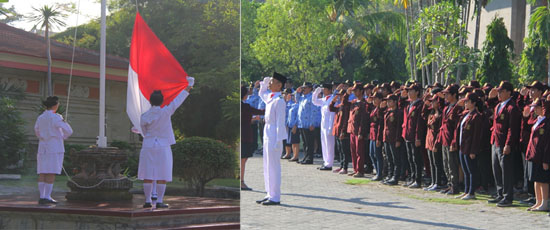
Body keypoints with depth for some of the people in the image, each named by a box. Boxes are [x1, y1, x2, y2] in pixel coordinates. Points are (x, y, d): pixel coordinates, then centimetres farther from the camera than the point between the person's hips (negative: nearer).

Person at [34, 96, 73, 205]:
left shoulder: (40, 118, 9)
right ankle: (47, 197, -8)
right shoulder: (55, 117, -11)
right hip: (55, 148, -7)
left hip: (43, 147, 7)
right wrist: (62, 137, 11)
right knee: (51, 173, -5)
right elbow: (69, 131, -10)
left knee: (42, 173, 6)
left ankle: (41, 196, 5)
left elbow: (37, 132, 23)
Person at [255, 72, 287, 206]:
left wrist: (277, 141, -19)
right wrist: (264, 83, 17)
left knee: (273, 167, -5)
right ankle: (269, 194, 23)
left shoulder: (279, 101, -15)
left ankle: (275, 198, 0)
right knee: (267, 167, 14)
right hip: (267, 134, 9)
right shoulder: (269, 97, 11)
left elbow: (280, 122, -17)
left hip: (274, 135, -9)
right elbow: (261, 94, 36)